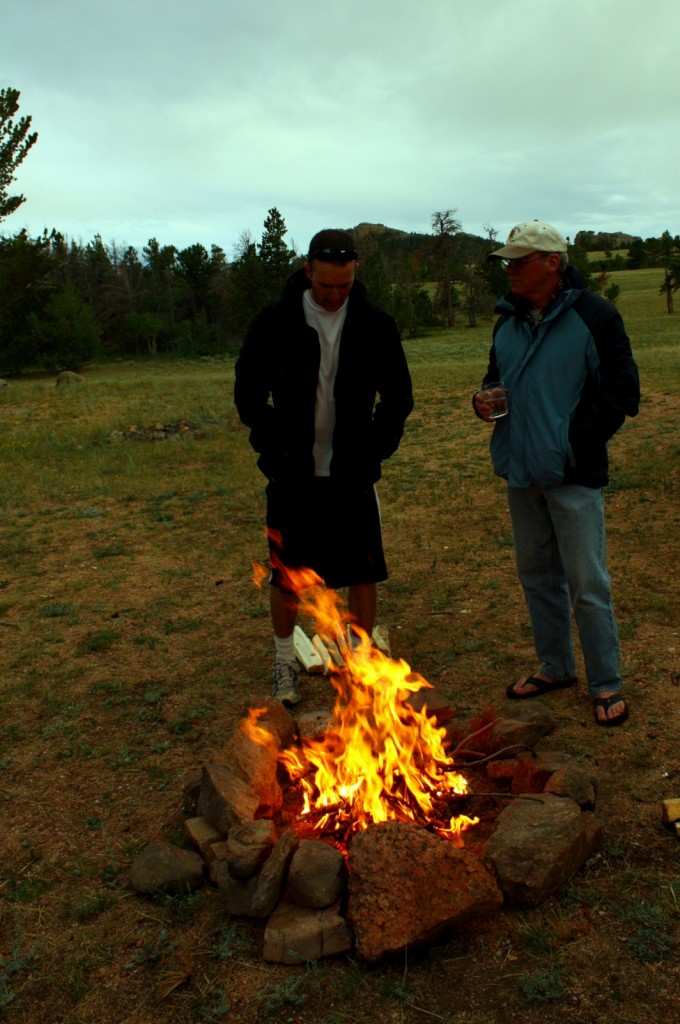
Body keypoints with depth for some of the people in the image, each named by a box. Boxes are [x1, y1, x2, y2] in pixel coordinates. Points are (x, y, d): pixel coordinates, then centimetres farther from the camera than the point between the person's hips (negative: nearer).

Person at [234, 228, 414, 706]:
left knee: (364, 571, 6)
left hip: (353, 474, 1)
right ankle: (285, 661, 29)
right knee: (287, 573, 8)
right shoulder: (275, 322, -5)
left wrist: (377, 447, -6)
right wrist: (273, 444, -9)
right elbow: (248, 393, 2)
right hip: (293, 475, 0)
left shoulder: (375, 324, -1)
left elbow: (399, 396, 7)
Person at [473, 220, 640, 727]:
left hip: (573, 475, -6)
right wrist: (485, 398, 1)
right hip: (521, 474, 7)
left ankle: (607, 685, 17)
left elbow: (622, 393, -10)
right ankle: (555, 667, 33)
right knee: (537, 575, 16)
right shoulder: (508, 321, 10)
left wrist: (574, 440, -16)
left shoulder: (594, 316, -10)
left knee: (587, 585, 0)